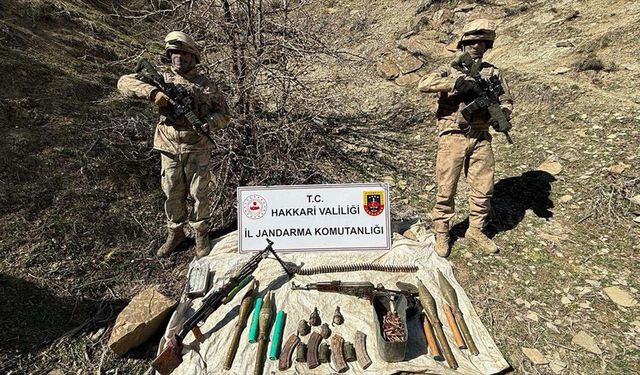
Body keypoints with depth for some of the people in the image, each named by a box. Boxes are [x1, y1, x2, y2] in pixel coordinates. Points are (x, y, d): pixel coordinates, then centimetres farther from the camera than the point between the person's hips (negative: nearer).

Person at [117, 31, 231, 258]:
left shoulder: (205, 84, 2)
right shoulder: (161, 79, 5)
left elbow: (224, 113, 2)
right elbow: (124, 82, -1)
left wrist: (208, 124, -19)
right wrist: (152, 92, -18)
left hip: (197, 150, -1)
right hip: (169, 149, 2)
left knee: (199, 194, 6)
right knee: (172, 194, 11)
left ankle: (201, 235, 24)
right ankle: (175, 233, 30)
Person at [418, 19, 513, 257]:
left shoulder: (493, 72, 12)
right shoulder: (450, 70, 1)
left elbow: (506, 100, 16)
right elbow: (424, 84, -17)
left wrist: (500, 115, -8)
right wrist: (457, 82, -26)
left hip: (481, 138, 4)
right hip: (453, 137, -4)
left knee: (484, 188, 9)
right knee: (446, 189, 2)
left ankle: (476, 229, 29)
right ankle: (442, 233, 19)